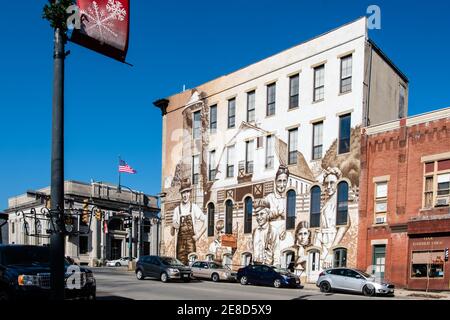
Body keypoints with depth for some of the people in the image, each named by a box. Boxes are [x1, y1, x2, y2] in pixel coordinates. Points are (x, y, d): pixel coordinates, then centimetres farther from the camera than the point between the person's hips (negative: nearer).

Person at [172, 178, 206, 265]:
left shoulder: (194, 208, 2)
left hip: (191, 239, -2)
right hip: (180, 240, 2)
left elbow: (205, 223, 4)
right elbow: (174, 224, 8)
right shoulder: (177, 209, 8)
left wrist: (198, 235, -2)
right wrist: (174, 225, -14)